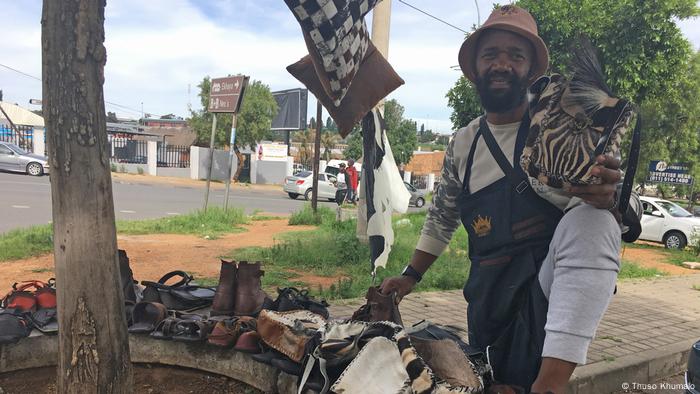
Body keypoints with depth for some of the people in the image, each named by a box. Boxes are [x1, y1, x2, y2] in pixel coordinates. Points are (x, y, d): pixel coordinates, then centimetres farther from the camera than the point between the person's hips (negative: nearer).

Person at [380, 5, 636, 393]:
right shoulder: (462, 144, 7)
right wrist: (410, 276, 18)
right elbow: (442, 216, 20)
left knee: (591, 221, -32)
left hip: (551, 286, -4)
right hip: (489, 292, 4)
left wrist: (605, 196, -39)